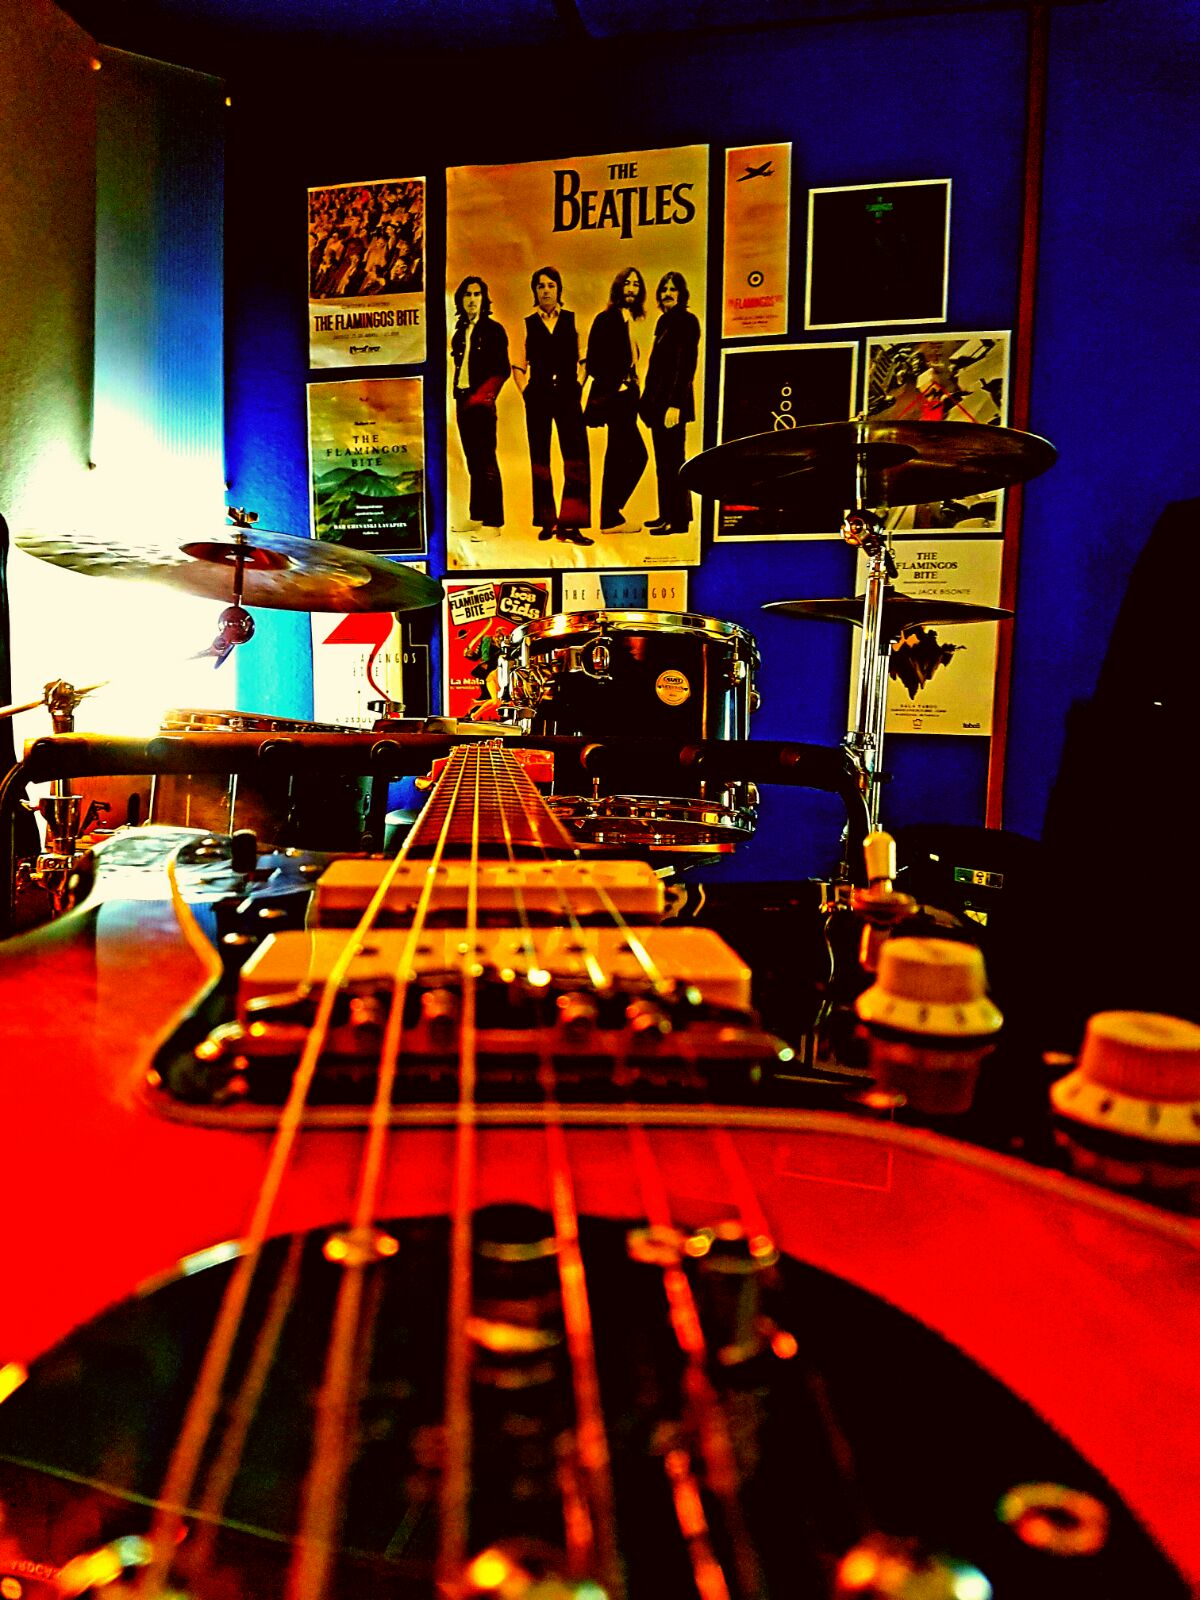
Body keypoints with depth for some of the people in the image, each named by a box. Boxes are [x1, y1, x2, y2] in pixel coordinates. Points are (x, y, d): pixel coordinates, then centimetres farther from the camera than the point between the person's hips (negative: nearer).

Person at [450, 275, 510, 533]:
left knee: (486, 460, -11)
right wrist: (458, 396, 8)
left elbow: (502, 371, -8)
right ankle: (477, 516, 13)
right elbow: (458, 365, 19)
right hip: (463, 400, 7)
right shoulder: (460, 331, 16)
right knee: (473, 460, 9)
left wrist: (481, 395, -15)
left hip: (481, 401, -7)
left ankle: (493, 522, -12)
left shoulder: (493, 329, -2)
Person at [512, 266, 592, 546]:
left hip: (568, 396, 0)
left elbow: (583, 357, 12)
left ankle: (570, 524, -10)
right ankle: (547, 522, 14)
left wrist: (579, 384, 1)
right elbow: (518, 364, 11)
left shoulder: (573, 319, 8)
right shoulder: (527, 323, 7)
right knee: (540, 460, 4)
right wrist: (524, 389, 0)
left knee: (577, 457, -11)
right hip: (538, 398, 1)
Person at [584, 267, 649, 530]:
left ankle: (611, 517, 15)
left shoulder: (626, 319, 16)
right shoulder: (608, 318, -9)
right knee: (637, 455, -10)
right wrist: (615, 385, -13)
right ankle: (611, 515, -5)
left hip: (623, 397, 9)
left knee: (619, 458, 10)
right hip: (613, 396, -9)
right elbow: (593, 361, -14)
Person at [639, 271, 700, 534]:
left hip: (673, 400, -9)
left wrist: (675, 404, -23)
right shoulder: (664, 320, 17)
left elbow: (686, 366, -17)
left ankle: (679, 520, -4)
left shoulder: (686, 321, -9)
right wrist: (649, 398, 14)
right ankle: (666, 514, 17)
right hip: (657, 399, 9)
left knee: (672, 460, -8)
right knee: (662, 461, 11)